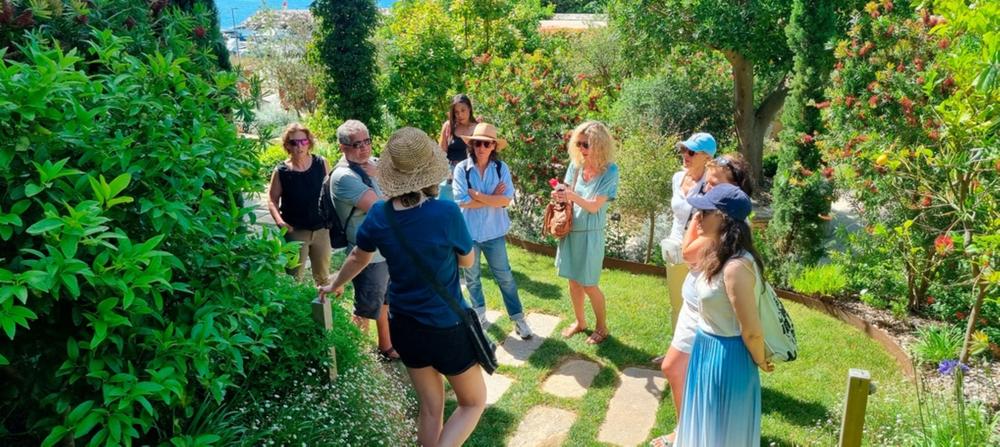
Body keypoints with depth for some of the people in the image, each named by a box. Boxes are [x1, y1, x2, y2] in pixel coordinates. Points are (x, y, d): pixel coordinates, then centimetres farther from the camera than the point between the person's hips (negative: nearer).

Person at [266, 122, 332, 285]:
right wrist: (279, 220, -18)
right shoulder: (281, 171, -9)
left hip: (321, 229, 2)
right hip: (295, 231, -2)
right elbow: (273, 200, -2)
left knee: (323, 276, 18)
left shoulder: (321, 163, -5)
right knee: (294, 277, 8)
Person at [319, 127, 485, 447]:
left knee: (430, 407, 22)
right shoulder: (447, 213, -24)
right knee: (474, 402, 16)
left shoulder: (378, 215, -9)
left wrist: (335, 286, 30)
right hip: (447, 328, -5)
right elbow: (467, 261, -5)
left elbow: (358, 258, 10)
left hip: (404, 326, 5)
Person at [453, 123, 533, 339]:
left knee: (504, 276, 8)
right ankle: (479, 315, 38)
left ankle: (518, 318, 20)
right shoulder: (461, 169, -10)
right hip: (468, 232, 0)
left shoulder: (501, 168, -7)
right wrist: (492, 198, -15)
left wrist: (477, 195, -19)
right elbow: (461, 201, -19)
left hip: (494, 232, 0)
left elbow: (506, 200, -17)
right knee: (472, 277, 17)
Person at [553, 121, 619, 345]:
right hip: (570, 229, 5)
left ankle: (602, 327, 26)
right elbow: (567, 194, 6)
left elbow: (594, 206, -20)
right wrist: (560, 195, -18)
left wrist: (572, 196, -36)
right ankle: (580, 322, 35)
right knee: (573, 280, 15)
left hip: (590, 233, -5)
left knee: (588, 284, 5)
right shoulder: (576, 164, -2)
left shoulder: (609, 170, -16)